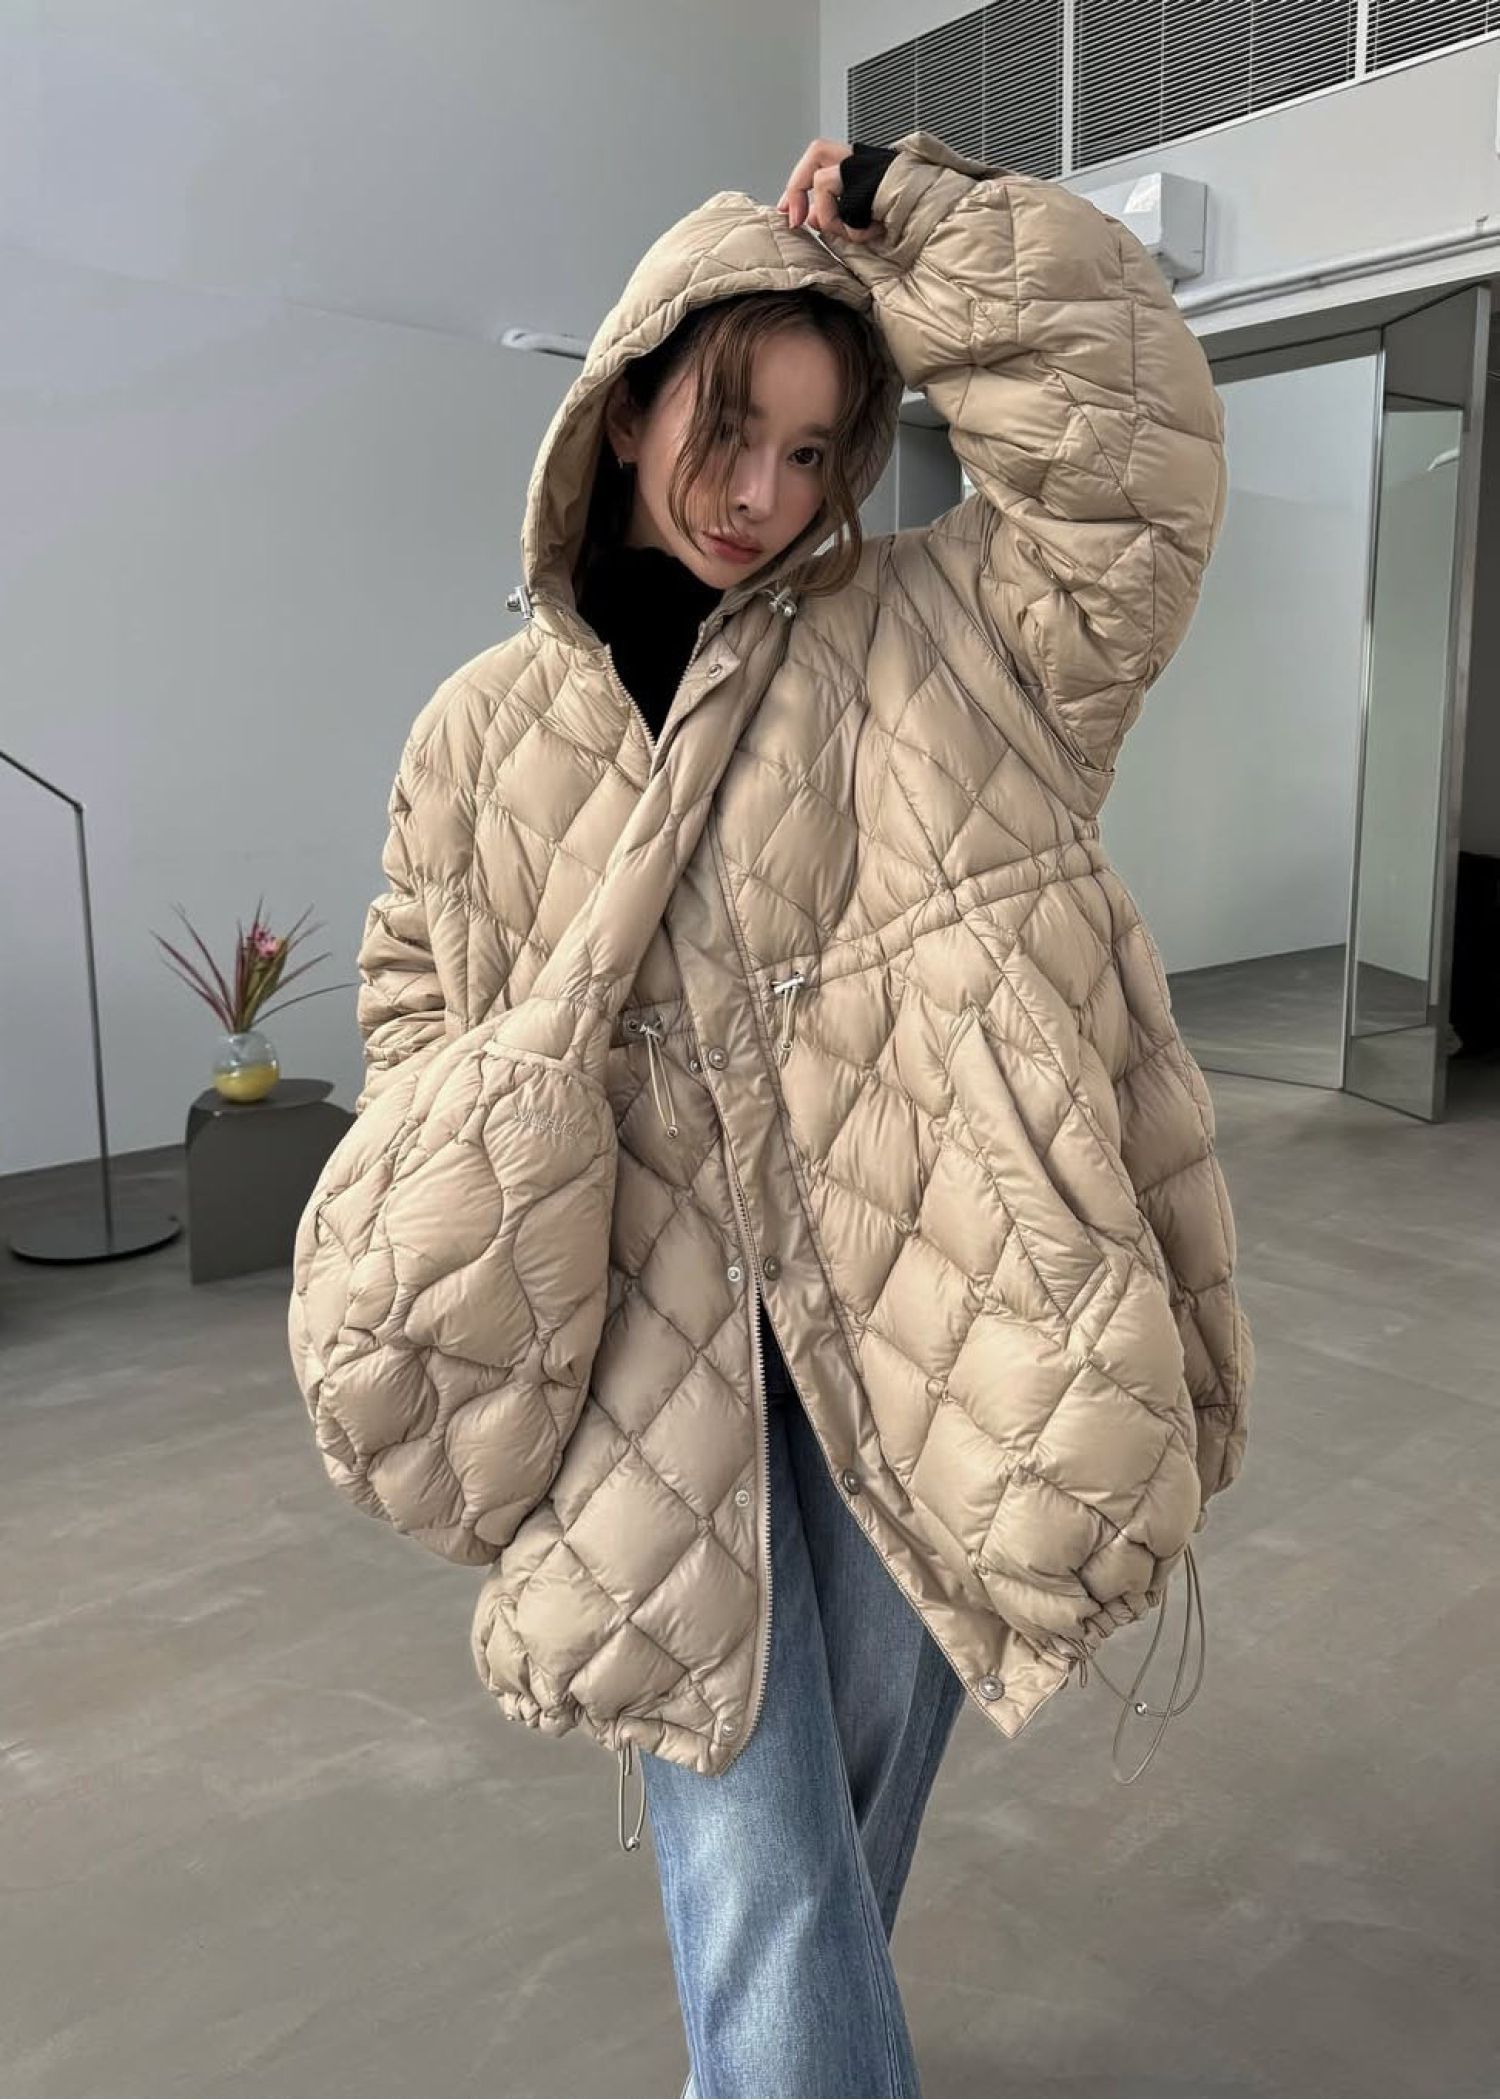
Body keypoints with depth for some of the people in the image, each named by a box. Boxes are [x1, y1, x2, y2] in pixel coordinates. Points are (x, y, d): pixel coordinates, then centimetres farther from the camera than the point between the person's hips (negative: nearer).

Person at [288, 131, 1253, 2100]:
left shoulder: (923, 639, 2)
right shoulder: (487, 728, 5)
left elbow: (1138, 446, -7)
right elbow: (420, 994, 15)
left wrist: (910, 216, -6)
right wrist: (455, 1205, 0)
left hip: (901, 1325, 1)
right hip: (654, 1359, 0)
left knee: (866, 1779, 19)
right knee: (760, 1877, -2)